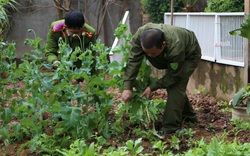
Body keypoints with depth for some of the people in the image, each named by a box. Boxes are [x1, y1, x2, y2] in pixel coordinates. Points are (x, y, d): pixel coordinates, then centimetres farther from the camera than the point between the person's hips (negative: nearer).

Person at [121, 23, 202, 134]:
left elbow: (173, 76, -31)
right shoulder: (139, 35, -35)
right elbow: (133, 61, -31)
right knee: (171, 85, 15)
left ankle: (170, 127, -15)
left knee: (176, 86, -20)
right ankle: (188, 116, 35)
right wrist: (127, 87, -36)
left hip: (189, 55, -7)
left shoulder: (175, 48, -46)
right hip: (170, 54, 7)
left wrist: (152, 88, -29)